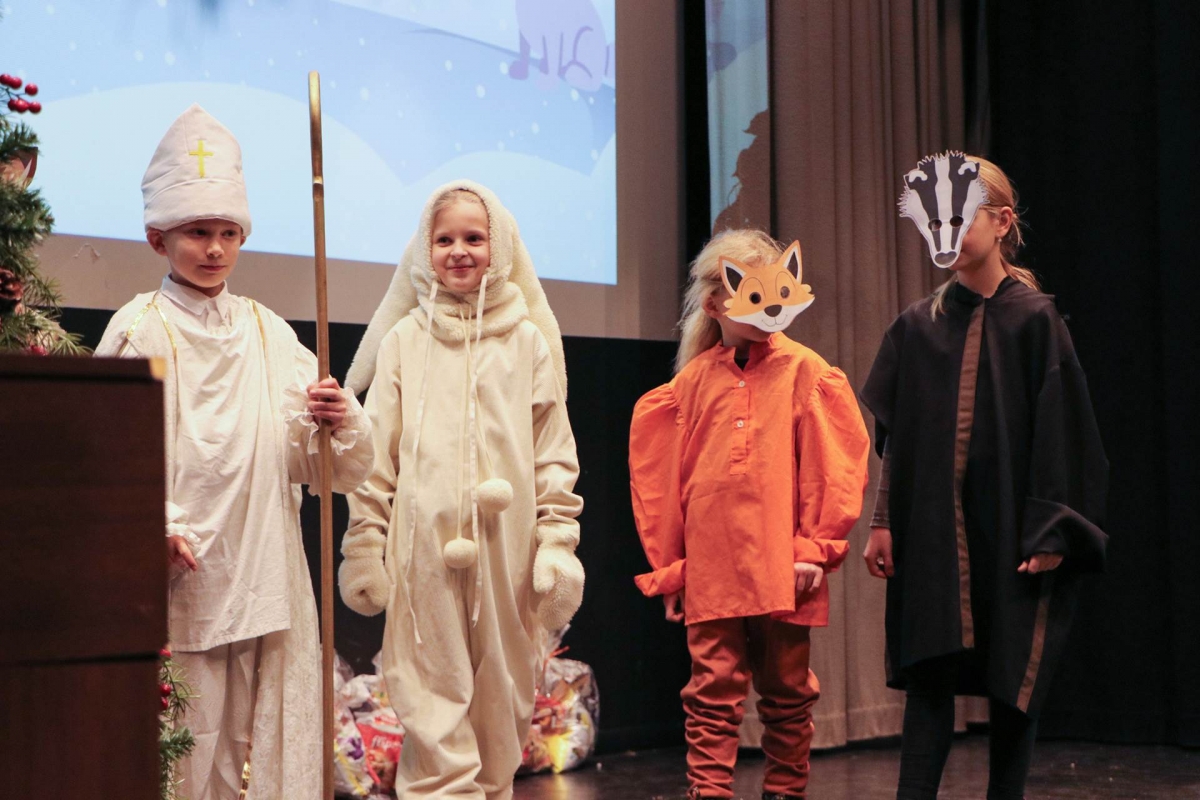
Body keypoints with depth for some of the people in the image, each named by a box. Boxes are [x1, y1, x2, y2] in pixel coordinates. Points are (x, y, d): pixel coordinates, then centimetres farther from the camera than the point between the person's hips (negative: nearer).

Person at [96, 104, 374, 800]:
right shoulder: (140, 328, 0)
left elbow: (328, 470, 9)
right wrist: (156, 525, -22)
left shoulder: (267, 331, 13)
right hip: (179, 579, -4)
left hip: (268, 580, 4)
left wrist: (341, 422, -11)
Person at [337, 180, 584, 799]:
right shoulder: (404, 340, 7)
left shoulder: (528, 341, 9)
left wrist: (556, 543, 0)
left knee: (502, 695, 7)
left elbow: (554, 453, 8)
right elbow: (376, 453, 6)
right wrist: (363, 543, 0)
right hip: (424, 546, -1)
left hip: (506, 546, 1)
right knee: (433, 703, -4)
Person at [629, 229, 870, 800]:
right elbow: (662, 473, 9)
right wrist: (667, 564, 8)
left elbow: (835, 464, -1)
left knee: (787, 689, 10)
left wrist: (816, 548, -5)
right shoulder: (692, 381, 6)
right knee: (714, 689, 0)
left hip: (783, 568, -1)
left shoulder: (805, 372, 1)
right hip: (709, 568, 1)